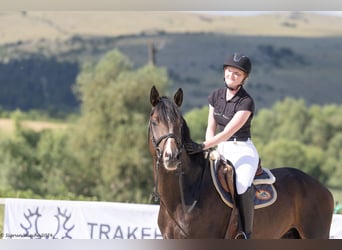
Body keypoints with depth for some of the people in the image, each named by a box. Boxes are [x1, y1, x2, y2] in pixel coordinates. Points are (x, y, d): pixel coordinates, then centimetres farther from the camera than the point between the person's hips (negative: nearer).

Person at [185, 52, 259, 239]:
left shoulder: (246, 102, -15)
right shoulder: (216, 96, 6)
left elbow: (228, 132, -23)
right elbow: (211, 128, 10)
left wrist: (203, 146, -32)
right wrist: (208, 150, -6)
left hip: (242, 150, -8)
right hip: (220, 150, 8)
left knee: (241, 184, -33)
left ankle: (246, 235, -27)